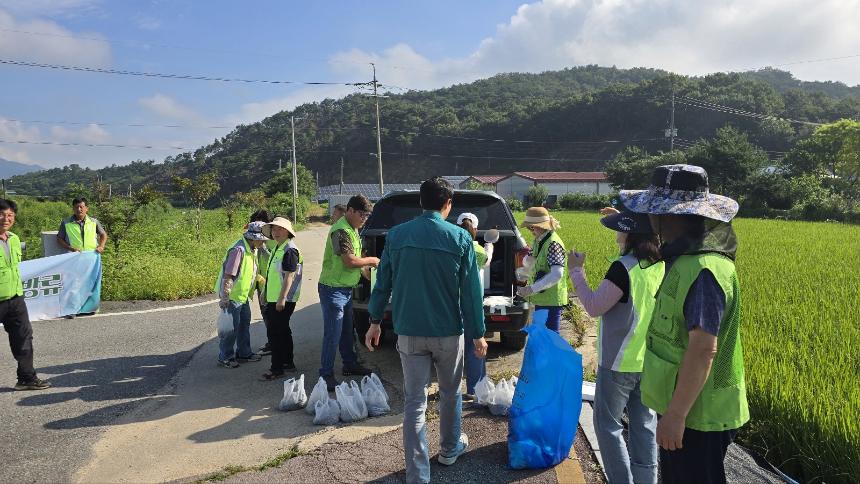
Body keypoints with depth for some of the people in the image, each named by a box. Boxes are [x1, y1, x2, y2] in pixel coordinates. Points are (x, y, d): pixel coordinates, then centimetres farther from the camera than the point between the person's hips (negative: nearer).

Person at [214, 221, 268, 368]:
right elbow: (228, 276, -27)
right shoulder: (239, 250, -25)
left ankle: (243, 352, 32)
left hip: (243, 295, 10)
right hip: (232, 295, -10)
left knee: (245, 323, 18)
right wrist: (224, 298, -26)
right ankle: (225, 357, 14)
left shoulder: (252, 249, 5)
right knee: (232, 327, -1)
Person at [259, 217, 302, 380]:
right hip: (274, 298, 10)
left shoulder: (290, 250, -17)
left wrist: (282, 298, -26)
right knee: (283, 331, 17)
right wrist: (266, 292, 24)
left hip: (283, 300, -10)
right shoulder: (277, 248, 14)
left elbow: (290, 275, -23)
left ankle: (277, 368, 1)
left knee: (275, 332, -7)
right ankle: (288, 362, 29)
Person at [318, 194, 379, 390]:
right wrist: (371, 260, -11)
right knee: (333, 334, -5)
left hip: (346, 289, 10)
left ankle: (350, 364, 34)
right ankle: (326, 374, 4)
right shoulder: (341, 231, -20)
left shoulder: (353, 229, 13)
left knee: (347, 331, 20)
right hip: (333, 289, -10)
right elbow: (350, 261, -25)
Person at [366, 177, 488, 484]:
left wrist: (375, 321, 14)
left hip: (409, 332, 1)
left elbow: (382, 283, 3)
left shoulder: (396, 235, -2)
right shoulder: (460, 238, -9)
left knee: (414, 402, 7)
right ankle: (450, 450, 40)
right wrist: (477, 334, 0)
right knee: (449, 394, 21)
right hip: (448, 332, -1)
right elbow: (471, 291, -8)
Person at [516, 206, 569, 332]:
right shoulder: (538, 240, 8)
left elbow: (557, 274, -31)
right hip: (541, 299, 9)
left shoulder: (553, 244, -21)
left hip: (551, 301, -9)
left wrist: (531, 289, -32)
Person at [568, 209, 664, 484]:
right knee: (644, 425, 15)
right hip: (650, 361, 7)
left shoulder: (623, 268, -22)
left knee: (608, 425, 7)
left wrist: (576, 271, -11)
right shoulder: (660, 264, 1)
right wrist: (625, 218, 27)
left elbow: (594, 307, -21)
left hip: (619, 362, -7)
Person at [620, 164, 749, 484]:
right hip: (683, 405, 10)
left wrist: (676, 414, -25)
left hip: (695, 414, -10)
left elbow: (704, 348, -29)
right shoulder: (688, 259, 6)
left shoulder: (702, 269, -26)